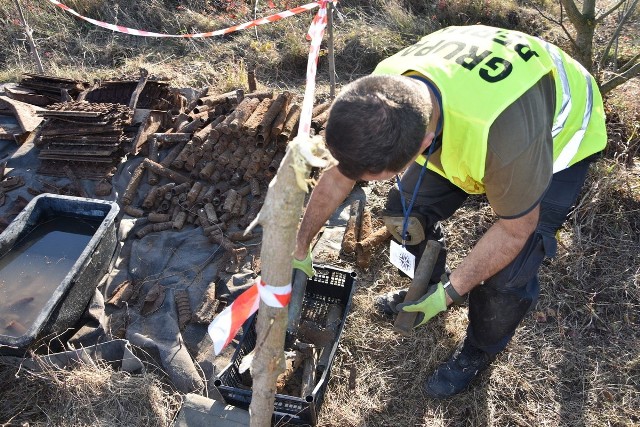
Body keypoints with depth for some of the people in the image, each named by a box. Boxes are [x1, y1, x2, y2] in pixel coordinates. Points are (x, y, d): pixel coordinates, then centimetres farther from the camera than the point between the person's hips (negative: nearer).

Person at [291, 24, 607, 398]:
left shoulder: (502, 131, -47)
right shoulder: (383, 93, -28)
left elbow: (515, 229, -26)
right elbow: (338, 178, -10)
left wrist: (451, 293, -18)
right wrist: (299, 250, 1)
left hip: (558, 132, -4)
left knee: (508, 273, -13)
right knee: (406, 211, -3)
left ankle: (480, 352, 19)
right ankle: (428, 286, 29)